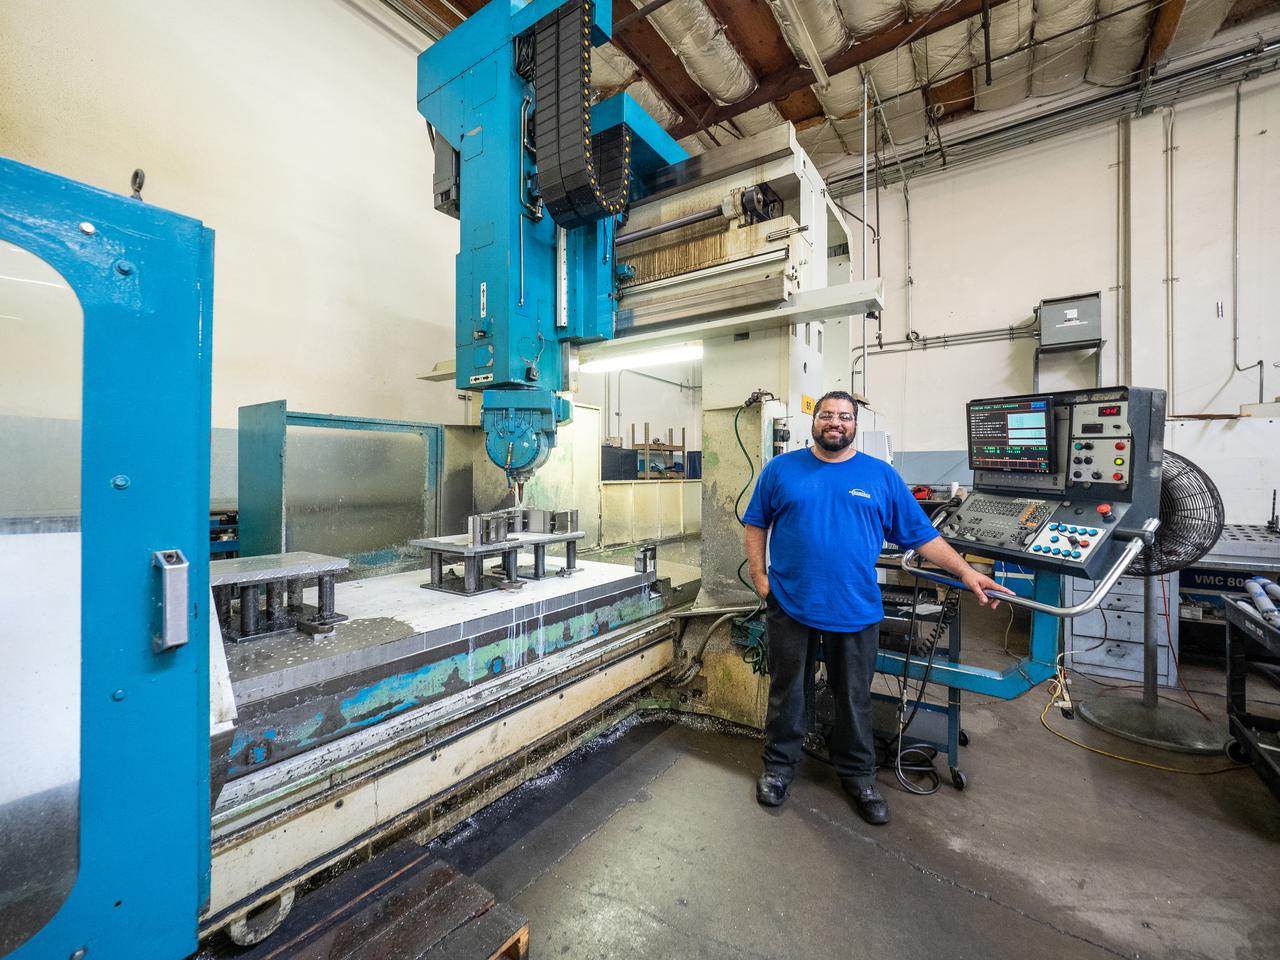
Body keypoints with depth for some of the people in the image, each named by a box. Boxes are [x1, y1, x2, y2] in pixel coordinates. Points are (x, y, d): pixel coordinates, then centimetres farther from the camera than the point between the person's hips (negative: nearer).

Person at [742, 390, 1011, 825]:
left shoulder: (881, 475, 3)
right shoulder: (781, 469, 0)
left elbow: (921, 534, 6)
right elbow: (755, 524, 4)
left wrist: (965, 571, -3)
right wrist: (760, 578, -3)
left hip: (856, 610, 1)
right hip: (790, 605, -1)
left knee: (855, 698, 17)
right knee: (787, 692, 14)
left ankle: (857, 774, 39)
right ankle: (778, 766, 35)